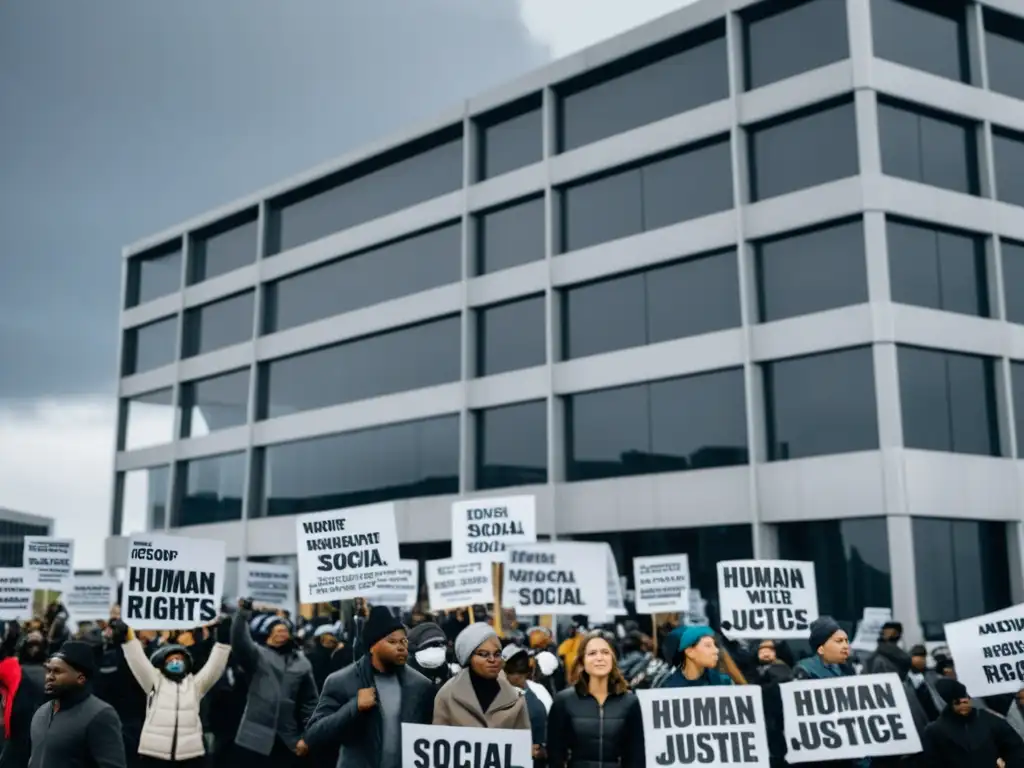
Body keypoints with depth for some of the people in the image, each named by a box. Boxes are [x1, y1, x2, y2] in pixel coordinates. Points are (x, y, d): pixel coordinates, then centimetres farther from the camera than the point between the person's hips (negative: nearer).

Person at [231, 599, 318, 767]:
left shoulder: (302, 663, 10)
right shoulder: (257, 655, 2)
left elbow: (309, 701, 9)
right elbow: (240, 642, -18)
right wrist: (243, 613, -32)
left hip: (287, 740, 3)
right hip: (255, 736, -3)